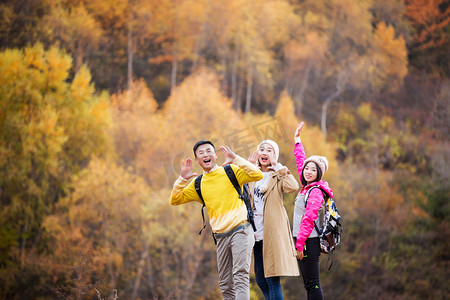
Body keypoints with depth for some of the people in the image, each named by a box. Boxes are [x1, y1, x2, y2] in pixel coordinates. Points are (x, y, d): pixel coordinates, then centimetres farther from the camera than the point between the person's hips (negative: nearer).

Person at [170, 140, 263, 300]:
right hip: (221, 237, 5)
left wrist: (235, 159, -17)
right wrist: (182, 179, 0)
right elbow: (175, 200, 13)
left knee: (240, 275, -18)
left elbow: (257, 175, -12)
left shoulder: (231, 171, 1)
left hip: (240, 231, -5)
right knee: (225, 284, 8)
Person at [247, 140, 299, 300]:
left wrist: (278, 166, -13)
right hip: (257, 233, 6)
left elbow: (292, 187, -20)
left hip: (273, 232, -6)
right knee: (261, 281, 8)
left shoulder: (278, 176, 1)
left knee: (272, 279, -9)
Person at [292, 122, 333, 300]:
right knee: (309, 285, 8)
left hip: (309, 242, -9)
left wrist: (299, 244, -19)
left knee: (312, 285, -11)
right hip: (303, 240, 9)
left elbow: (308, 219, -17)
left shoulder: (315, 192, -11)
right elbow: (300, 162, 27)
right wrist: (297, 139, 35)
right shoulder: (306, 187, 13)